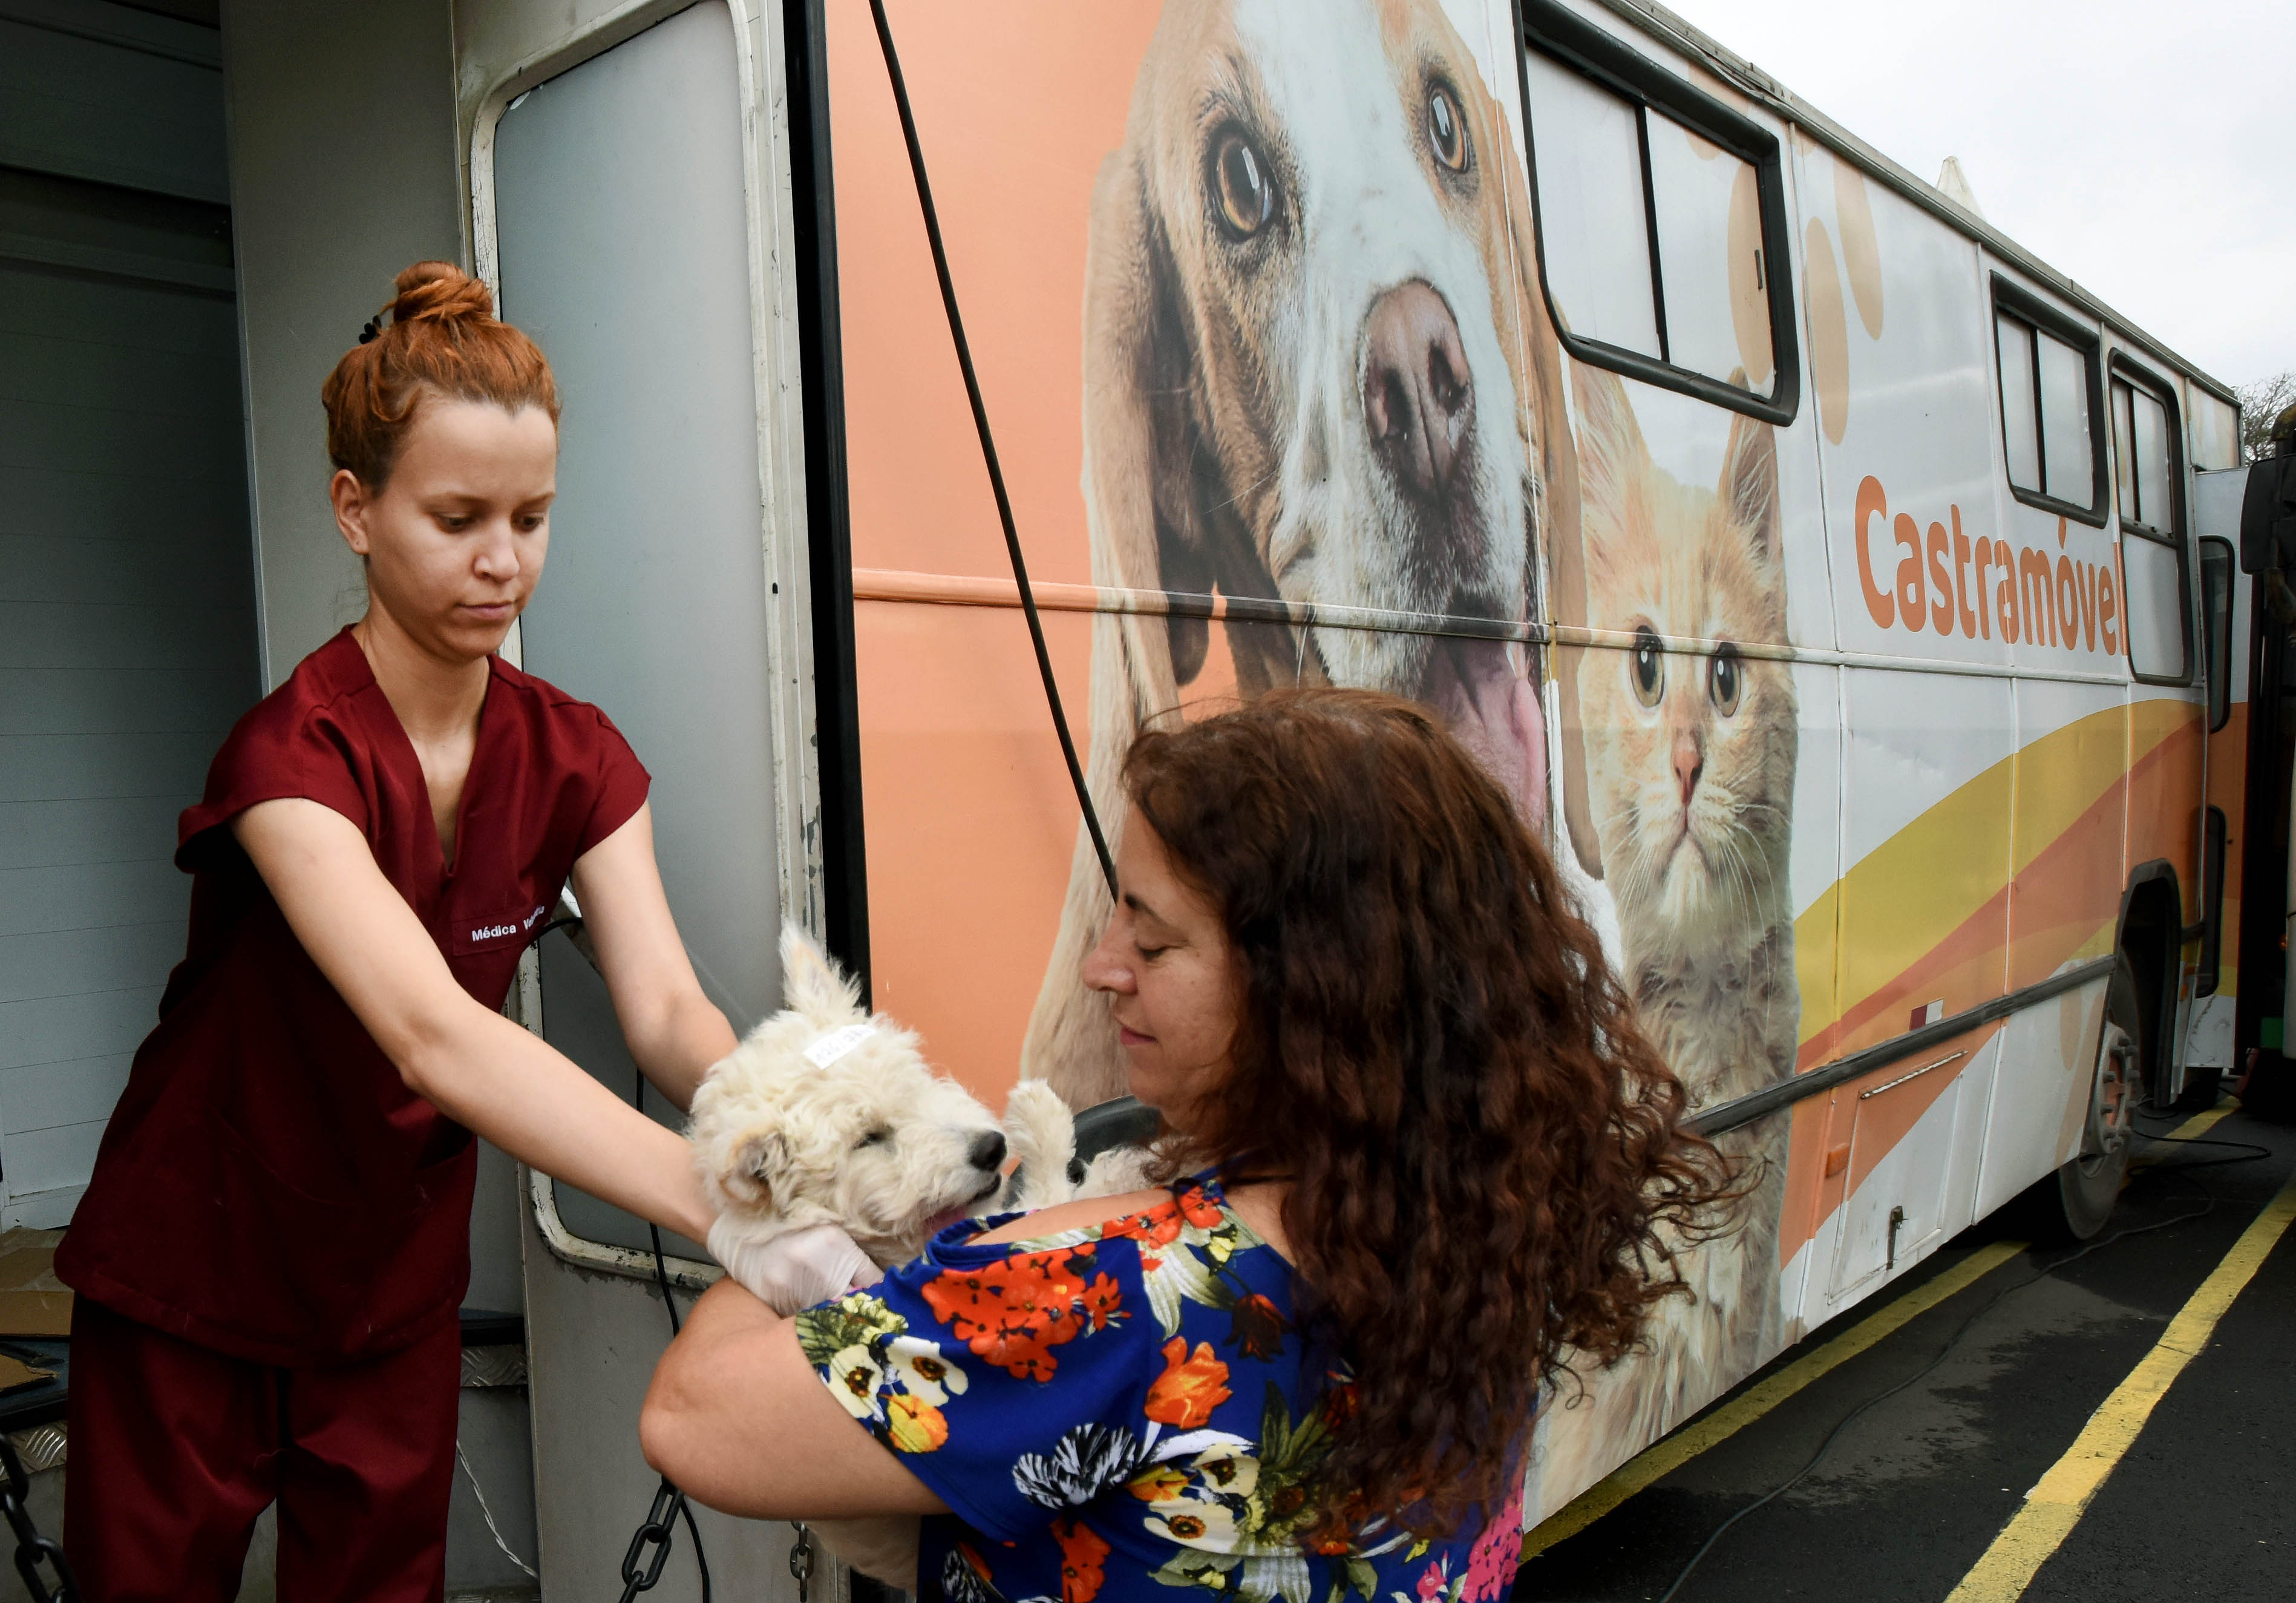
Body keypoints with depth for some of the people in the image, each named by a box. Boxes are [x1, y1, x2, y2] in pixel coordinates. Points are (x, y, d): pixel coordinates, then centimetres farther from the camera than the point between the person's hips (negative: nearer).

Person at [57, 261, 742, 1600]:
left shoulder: (573, 759, -9)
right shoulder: (293, 755, -27)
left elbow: (667, 1008, -19)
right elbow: (434, 1034, -42)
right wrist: (718, 1203, -53)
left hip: (398, 1283, 5)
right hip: (193, 1287, -4)